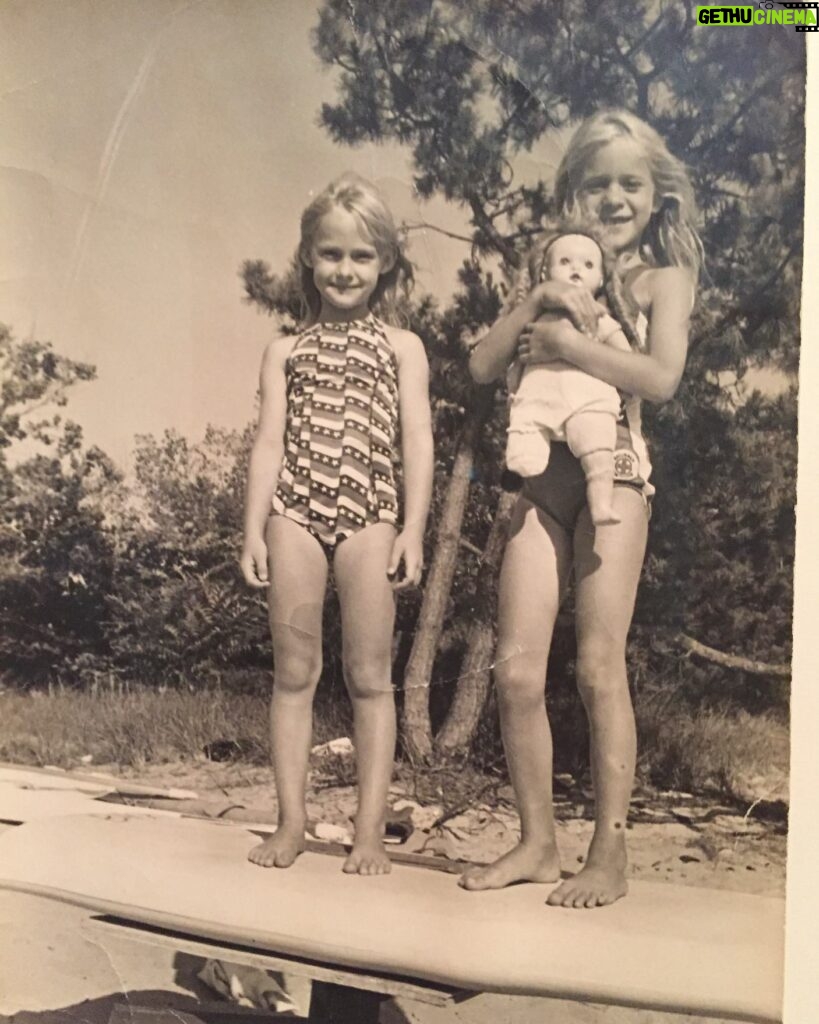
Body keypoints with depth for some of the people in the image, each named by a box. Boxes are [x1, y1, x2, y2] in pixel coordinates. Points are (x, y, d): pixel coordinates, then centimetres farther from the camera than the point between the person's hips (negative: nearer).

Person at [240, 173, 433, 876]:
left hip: (368, 515, -2)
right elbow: (270, 441, 8)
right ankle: (292, 821, 11)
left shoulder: (402, 347, 11)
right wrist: (254, 529, -1)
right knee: (294, 671, 3)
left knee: (370, 676, 0)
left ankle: (371, 829, 5)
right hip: (295, 513, 2)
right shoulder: (286, 351, 15)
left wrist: (413, 528, -7)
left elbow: (417, 440, 3)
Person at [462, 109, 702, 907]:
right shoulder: (550, 270, 16)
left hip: (613, 473, -4)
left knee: (600, 667, -6)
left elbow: (660, 378, -14)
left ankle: (609, 857, 5)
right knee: (516, 669, -1)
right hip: (540, 478, 4)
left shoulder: (662, 278, 5)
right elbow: (482, 365, 6)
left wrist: (564, 338, -12)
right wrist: (535, 302, -6)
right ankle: (537, 842, 14)